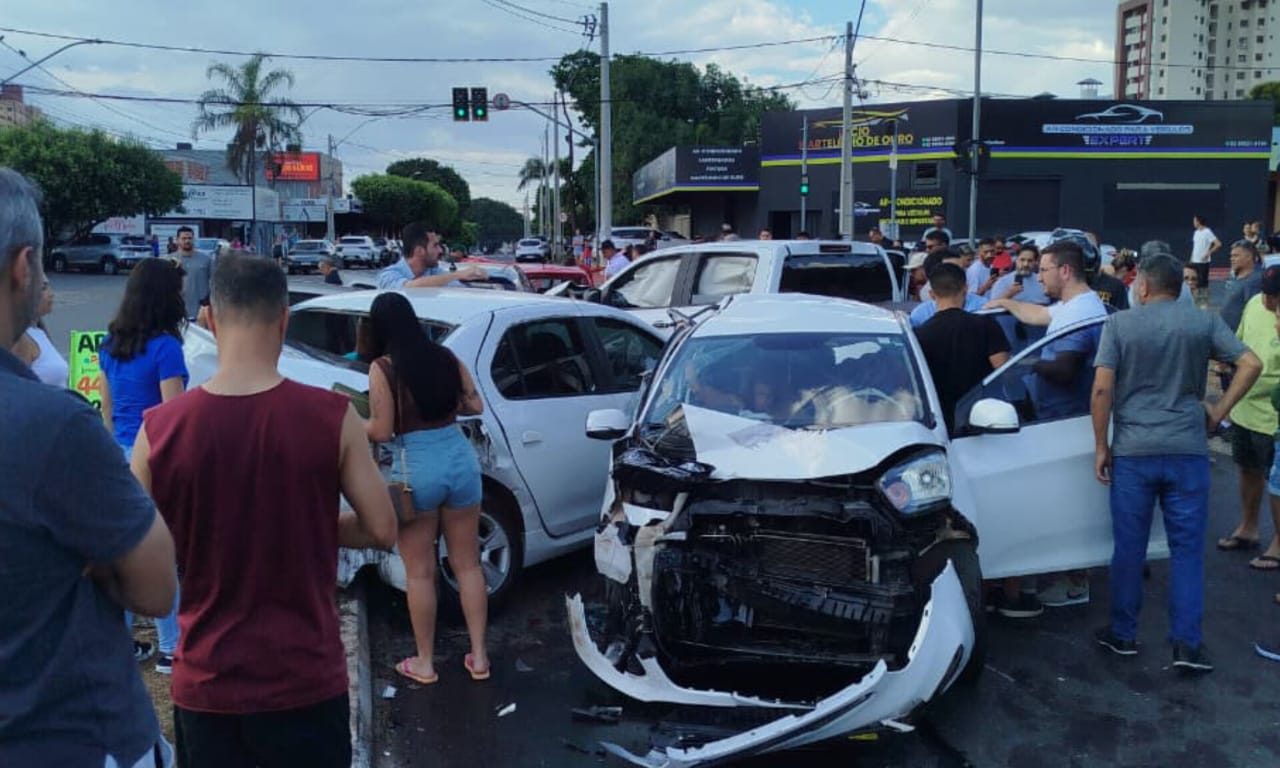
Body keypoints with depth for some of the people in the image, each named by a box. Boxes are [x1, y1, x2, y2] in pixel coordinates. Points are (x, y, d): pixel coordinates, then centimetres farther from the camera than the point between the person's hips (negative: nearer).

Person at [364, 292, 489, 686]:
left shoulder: (383, 368, -9)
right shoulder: (446, 357, 5)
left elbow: (381, 431, -9)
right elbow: (475, 405, 11)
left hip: (416, 469, -4)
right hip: (460, 458, 5)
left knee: (420, 572, 10)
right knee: (468, 564, 14)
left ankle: (425, 663, 21)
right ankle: (479, 656, 21)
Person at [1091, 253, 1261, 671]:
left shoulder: (1119, 323, -2)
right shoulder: (1205, 322, 4)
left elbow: (1102, 389, -8)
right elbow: (1251, 364, -3)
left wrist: (1100, 445, -1)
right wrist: (1219, 411, 6)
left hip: (1132, 451, -1)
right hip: (1189, 450, 1)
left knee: (1129, 547, 9)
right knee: (1187, 548, 8)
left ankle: (1123, 634, 21)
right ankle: (1187, 644, 8)